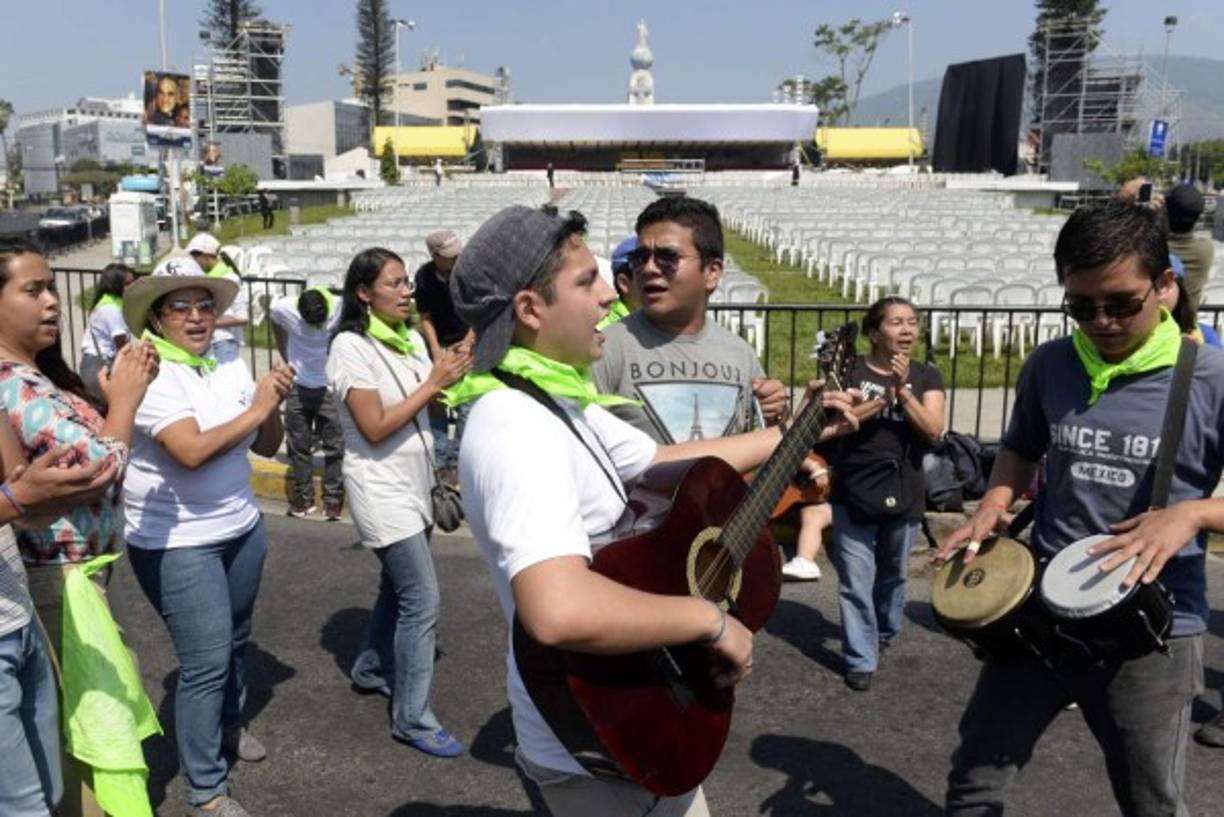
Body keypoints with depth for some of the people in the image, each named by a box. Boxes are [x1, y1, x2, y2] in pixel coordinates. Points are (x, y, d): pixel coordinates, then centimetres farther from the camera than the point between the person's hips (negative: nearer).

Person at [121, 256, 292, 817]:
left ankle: (229, 725, 47)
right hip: (176, 543, -7)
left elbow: (266, 446, 5)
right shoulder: (149, 374, -17)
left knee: (234, 640, 21)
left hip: (242, 527, 7)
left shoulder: (230, 366, 3)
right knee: (205, 660, -3)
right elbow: (191, 450, -30)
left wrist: (273, 405, -14)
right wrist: (254, 409, -21)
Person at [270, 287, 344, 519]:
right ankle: (302, 497, 21)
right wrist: (287, 360, 9)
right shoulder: (282, 308, -17)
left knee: (334, 446, 1)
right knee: (298, 445, 9)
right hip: (298, 386, 2)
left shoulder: (342, 310, -23)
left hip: (331, 387, -2)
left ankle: (333, 499, 12)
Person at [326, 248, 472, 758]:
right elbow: (375, 428, -20)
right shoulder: (350, 346, -15)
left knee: (398, 586, 20)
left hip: (413, 484, 7)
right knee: (422, 600, -8)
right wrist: (432, 384, -21)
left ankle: (371, 672, 42)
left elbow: (428, 405, 6)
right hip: (382, 489, -7)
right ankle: (412, 720, 3)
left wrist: (451, 375, -12)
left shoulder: (411, 339, 5)